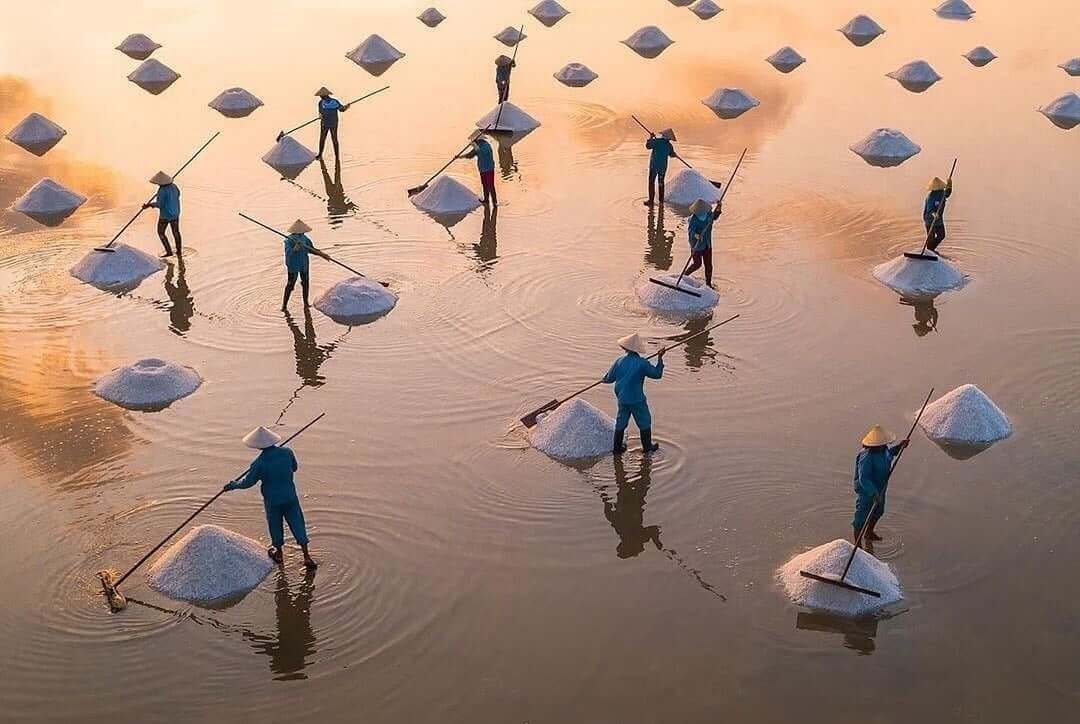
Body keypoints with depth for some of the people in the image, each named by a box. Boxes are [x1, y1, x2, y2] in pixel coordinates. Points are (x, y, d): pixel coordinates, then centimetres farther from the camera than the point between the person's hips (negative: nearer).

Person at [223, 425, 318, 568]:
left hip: (273, 500, -3)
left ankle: (279, 553, 39)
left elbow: (248, 481, -10)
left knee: (275, 525, 19)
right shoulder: (287, 452, -11)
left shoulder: (259, 463, -22)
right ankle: (307, 557, 13)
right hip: (290, 497, 3)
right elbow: (294, 467, 7)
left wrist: (233, 485, 7)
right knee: (297, 524, 11)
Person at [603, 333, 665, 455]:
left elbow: (609, 379, 3)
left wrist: (604, 379, 26)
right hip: (637, 400, -4)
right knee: (644, 422, 15)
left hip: (622, 399, 4)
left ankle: (617, 448, 25)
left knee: (621, 423, 18)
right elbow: (657, 374, -7)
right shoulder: (642, 363, -17)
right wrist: (660, 359, 1)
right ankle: (647, 447, 25)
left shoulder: (619, 361, -5)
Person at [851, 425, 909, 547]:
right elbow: (863, 479, -38)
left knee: (878, 512, 30)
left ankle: (869, 534, 55)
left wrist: (899, 447, 0)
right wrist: (874, 493, -45)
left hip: (879, 489, 9)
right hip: (866, 491, -9)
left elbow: (889, 454, 17)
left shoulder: (883, 449, -9)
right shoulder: (866, 457, -35)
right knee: (861, 519, 7)